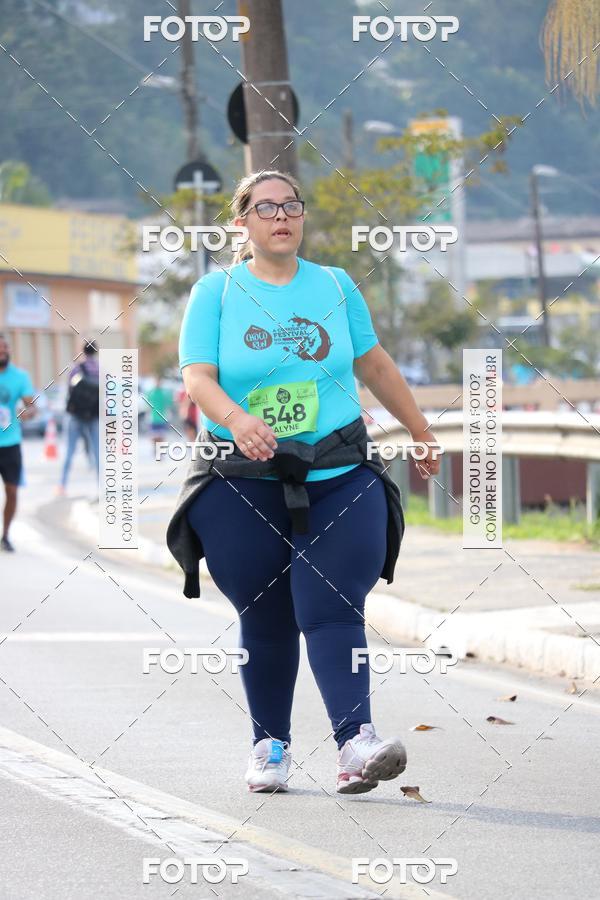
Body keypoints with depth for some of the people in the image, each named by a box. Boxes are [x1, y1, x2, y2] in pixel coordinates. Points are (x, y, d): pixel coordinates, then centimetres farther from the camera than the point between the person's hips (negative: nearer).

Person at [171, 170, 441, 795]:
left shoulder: (335, 286, 11)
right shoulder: (215, 292, 3)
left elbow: (375, 367, 21)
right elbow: (197, 377, -9)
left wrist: (422, 435, 26)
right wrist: (235, 420, -30)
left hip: (339, 478, 1)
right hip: (244, 485, -1)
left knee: (332, 611, -12)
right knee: (265, 621, 4)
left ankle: (355, 743, -23)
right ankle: (269, 745, 19)